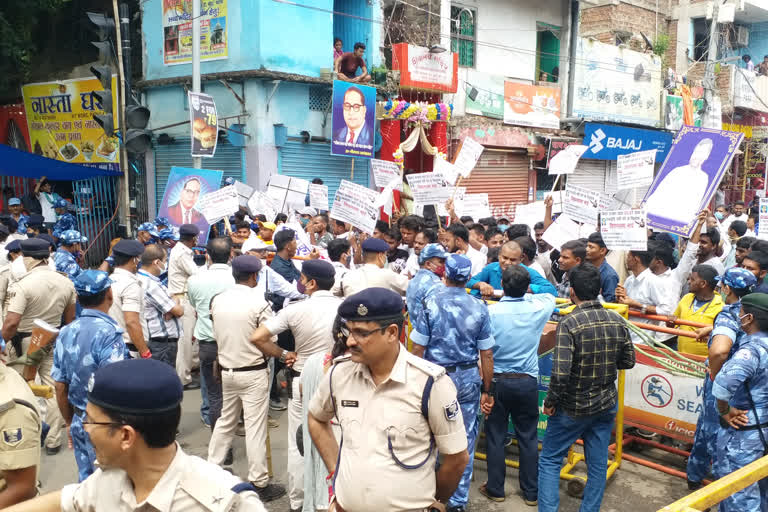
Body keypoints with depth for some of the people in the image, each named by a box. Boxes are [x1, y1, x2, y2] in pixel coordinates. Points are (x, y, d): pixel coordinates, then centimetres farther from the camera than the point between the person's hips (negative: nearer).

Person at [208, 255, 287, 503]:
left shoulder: (217, 300, -1)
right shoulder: (258, 303, -18)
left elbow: (217, 335, 6)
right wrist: (285, 355, 4)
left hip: (227, 371, 6)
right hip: (253, 373, -6)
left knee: (225, 421, 21)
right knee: (255, 428, 2)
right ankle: (260, 484, 11)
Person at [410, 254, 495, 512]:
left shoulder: (431, 303, -10)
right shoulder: (479, 308, -4)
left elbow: (418, 348, -8)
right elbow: (487, 355, -2)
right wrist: (486, 390, 7)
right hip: (468, 378, 1)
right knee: (465, 440, 10)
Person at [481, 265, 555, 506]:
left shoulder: (491, 311, -14)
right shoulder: (537, 309, -7)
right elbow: (550, 296, 16)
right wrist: (523, 293, 21)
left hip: (497, 380, -1)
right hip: (527, 382, 2)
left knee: (495, 437, 11)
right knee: (528, 438, 12)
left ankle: (495, 489, 22)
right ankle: (531, 492, 23)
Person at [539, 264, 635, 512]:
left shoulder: (569, 324, -23)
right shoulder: (617, 321, -6)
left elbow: (560, 373, -26)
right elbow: (628, 361, 6)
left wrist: (550, 402, -12)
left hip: (572, 407, -5)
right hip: (606, 405, 5)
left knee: (549, 461, 11)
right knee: (598, 465, 16)